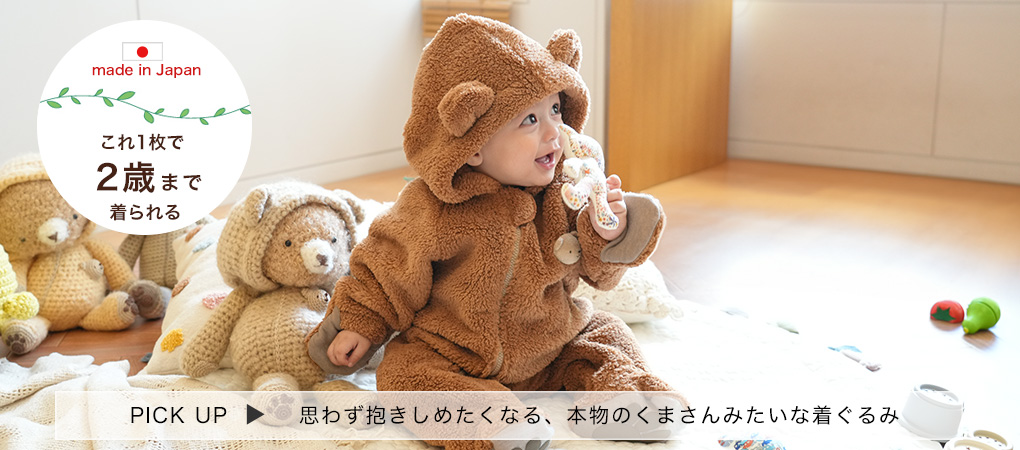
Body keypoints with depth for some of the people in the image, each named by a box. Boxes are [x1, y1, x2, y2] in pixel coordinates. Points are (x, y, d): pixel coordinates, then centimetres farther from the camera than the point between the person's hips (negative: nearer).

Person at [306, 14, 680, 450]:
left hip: (552, 346, 4)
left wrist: (607, 235, -22)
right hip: (452, 360, -3)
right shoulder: (431, 211, -19)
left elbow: (596, 271, -2)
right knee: (403, 377, -24)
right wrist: (360, 326, -3)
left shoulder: (564, 192, -8)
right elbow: (388, 273, -4)